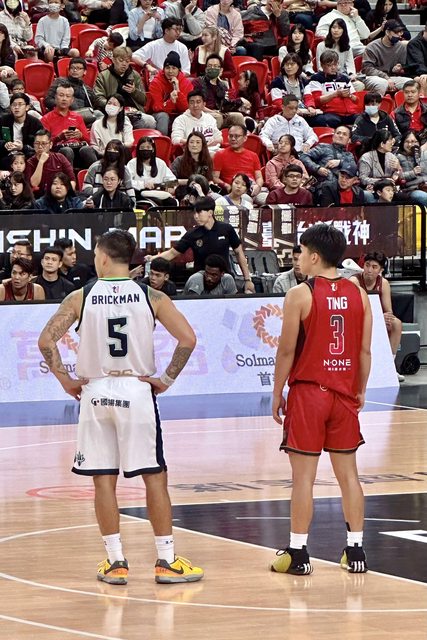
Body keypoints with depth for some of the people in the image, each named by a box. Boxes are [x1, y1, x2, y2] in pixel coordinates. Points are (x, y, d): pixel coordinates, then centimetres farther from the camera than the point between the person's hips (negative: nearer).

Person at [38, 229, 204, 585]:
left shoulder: (80, 298, -1)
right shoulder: (151, 297, -2)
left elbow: (46, 340, -8)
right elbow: (188, 339, -9)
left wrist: (65, 379, 2)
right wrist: (167, 379, 1)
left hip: (95, 392, 1)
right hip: (137, 391, -1)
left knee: (104, 480, 6)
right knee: (155, 477, 4)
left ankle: (115, 562, 8)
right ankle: (166, 561, 4)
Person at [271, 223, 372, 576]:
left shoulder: (300, 295, -10)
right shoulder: (358, 294, 3)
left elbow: (287, 351, -9)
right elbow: (365, 350, 5)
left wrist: (277, 393, 0)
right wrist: (360, 391, 14)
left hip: (307, 391, -4)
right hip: (344, 393, 4)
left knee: (303, 475, -1)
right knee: (348, 473, 10)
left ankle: (298, 553, 2)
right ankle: (356, 550, 11)